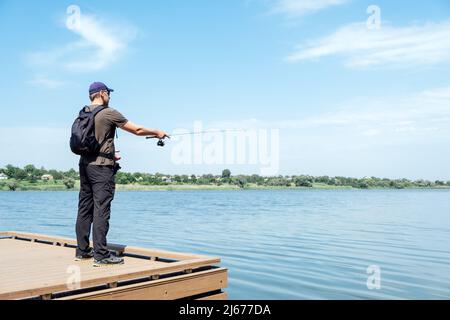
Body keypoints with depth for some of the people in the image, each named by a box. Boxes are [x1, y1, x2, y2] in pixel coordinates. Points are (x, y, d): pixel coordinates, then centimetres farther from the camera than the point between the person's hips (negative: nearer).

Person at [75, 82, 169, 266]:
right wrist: (157, 133, 11)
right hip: (101, 167, -8)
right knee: (101, 209, -7)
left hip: (85, 164, 8)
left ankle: (82, 251, 18)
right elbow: (137, 130, -4)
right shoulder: (109, 113, -9)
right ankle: (101, 255, -5)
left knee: (85, 208, 11)